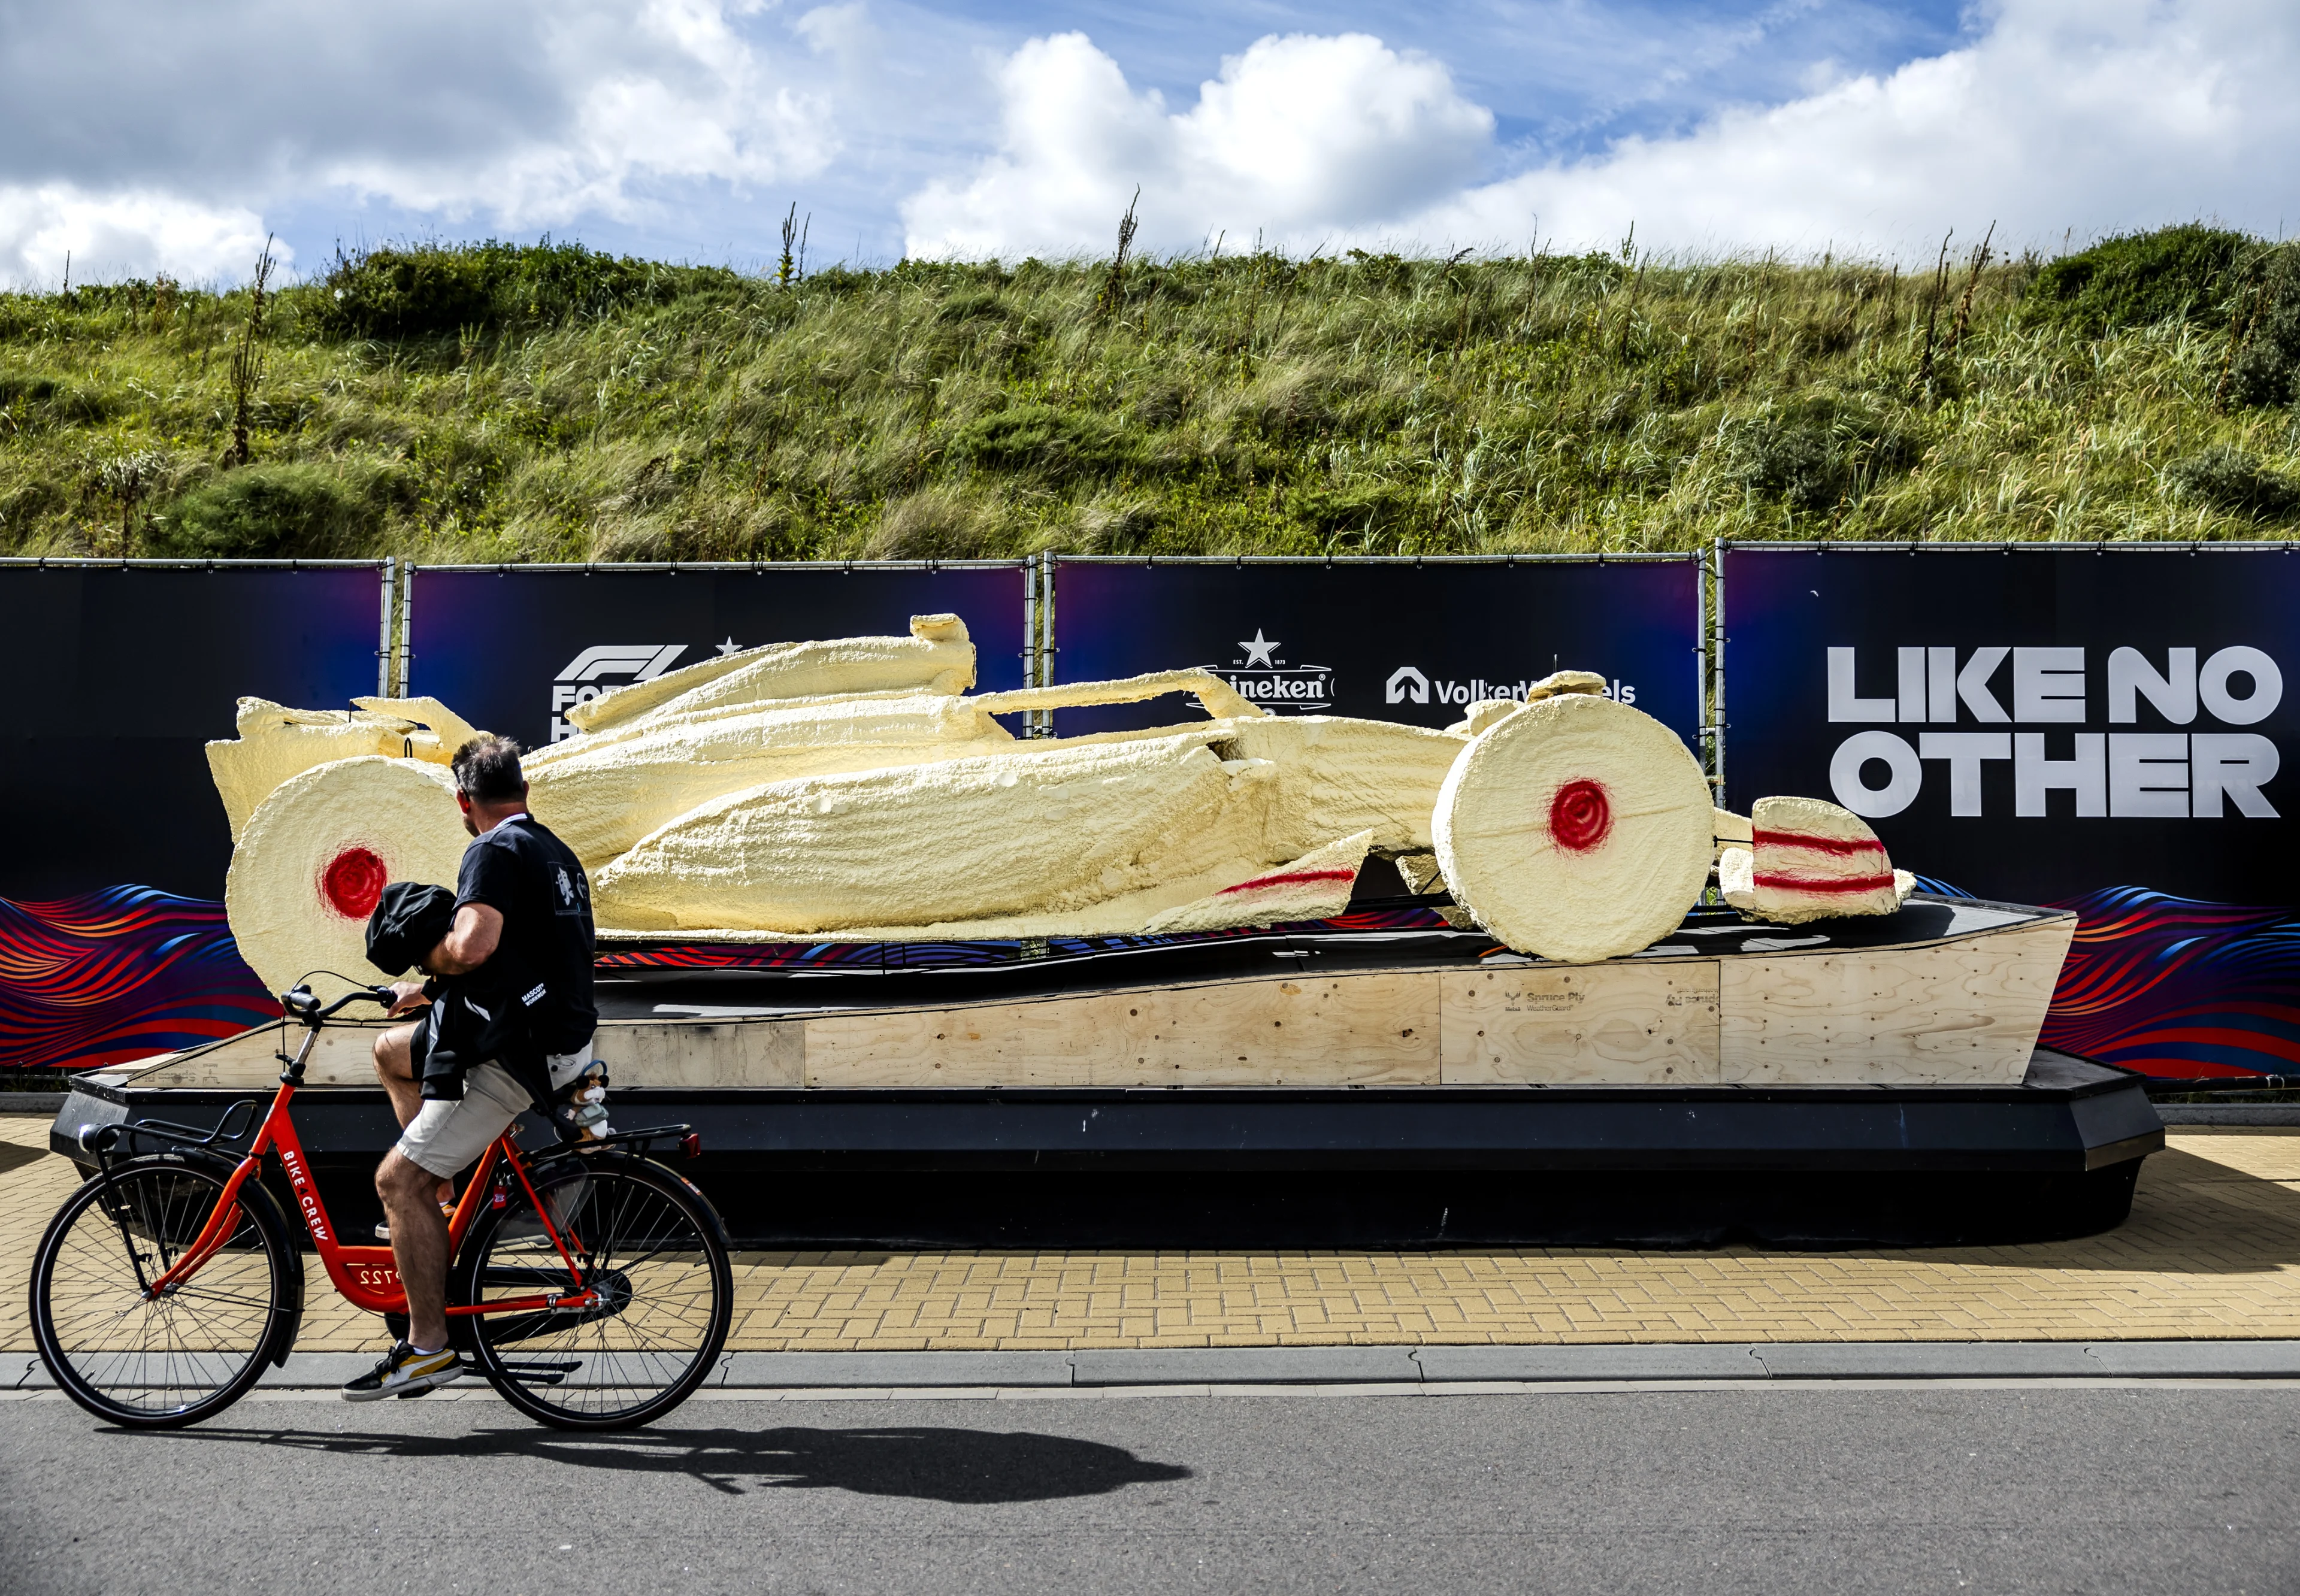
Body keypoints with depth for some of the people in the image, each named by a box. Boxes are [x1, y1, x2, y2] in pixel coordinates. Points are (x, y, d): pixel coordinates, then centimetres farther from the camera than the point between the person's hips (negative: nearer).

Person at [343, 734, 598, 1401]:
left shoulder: (494, 851, -12)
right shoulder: (557, 852, 17)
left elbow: (473, 948, -26)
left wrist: (422, 953, -5)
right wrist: (433, 988, 22)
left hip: (525, 1053, -10)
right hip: (561, 1032, 10)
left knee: (397, 1179, -6)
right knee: (392, 1050, 25)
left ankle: (429, 1348, -3)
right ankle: (444, 1201, 26)